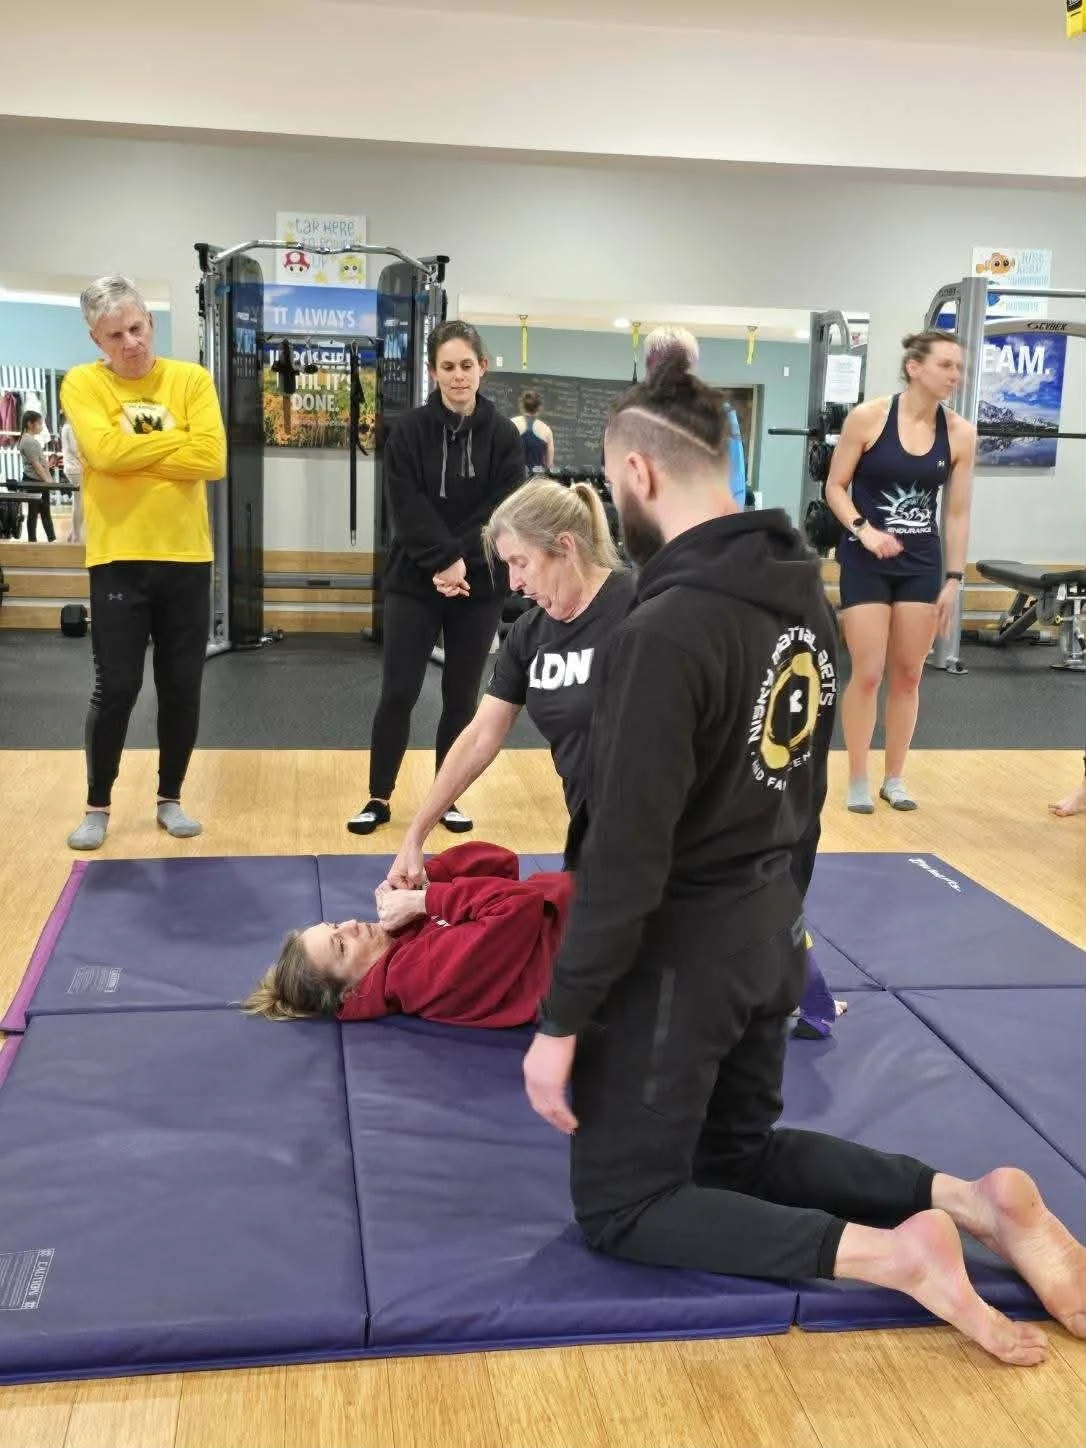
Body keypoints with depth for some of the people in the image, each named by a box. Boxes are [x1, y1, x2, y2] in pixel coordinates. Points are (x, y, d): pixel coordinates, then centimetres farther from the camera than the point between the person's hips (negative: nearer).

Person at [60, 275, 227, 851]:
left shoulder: (192, 380, 2)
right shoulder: (82, 383, -1)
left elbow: (211, 459, -12)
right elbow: (104, 450, -19)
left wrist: (133, 454, -12)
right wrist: (178, 439, -10)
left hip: (186, 558, 2)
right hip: (118, 560, -2)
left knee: (182, 688, 8)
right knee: (115, 688, 0)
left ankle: (170, 798, 25)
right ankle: (97, 806, 17)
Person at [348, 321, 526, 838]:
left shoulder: (503, 434, 1)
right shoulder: (409, 431, 0)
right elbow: (407, 508, -9)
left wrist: (461, 562, -16)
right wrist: (443, 561, -19)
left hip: (479, 585, 1)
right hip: (414, 581, -1)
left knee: (461, 696, 8)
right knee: (397, 693, -2)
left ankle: (447, 798, 21)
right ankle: (379, 798, 12)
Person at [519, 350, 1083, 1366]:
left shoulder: (666, 632, -26)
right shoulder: (804, 594, 1)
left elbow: (625, 856, -25)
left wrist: (560, 1021, -14)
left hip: (681, 947, -8)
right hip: (769, 932, 8)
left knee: (618, 1203, 9)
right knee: (741, 1149, 26)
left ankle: (887, 1253, -5)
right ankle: (967, 1200, 9)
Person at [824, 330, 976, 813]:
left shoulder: (960, 434, -2)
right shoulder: (868, 417, -11)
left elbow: (957, 513, 3)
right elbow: (835, 487, -5)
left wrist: (953, 579, 2)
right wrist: (863, 529, -20)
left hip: (921, 565, 3)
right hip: (866, 562, -3)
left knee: (908, 675, 8)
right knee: (867, 673, -3)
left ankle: (895, 778, 23)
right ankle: (857, 780, 12)